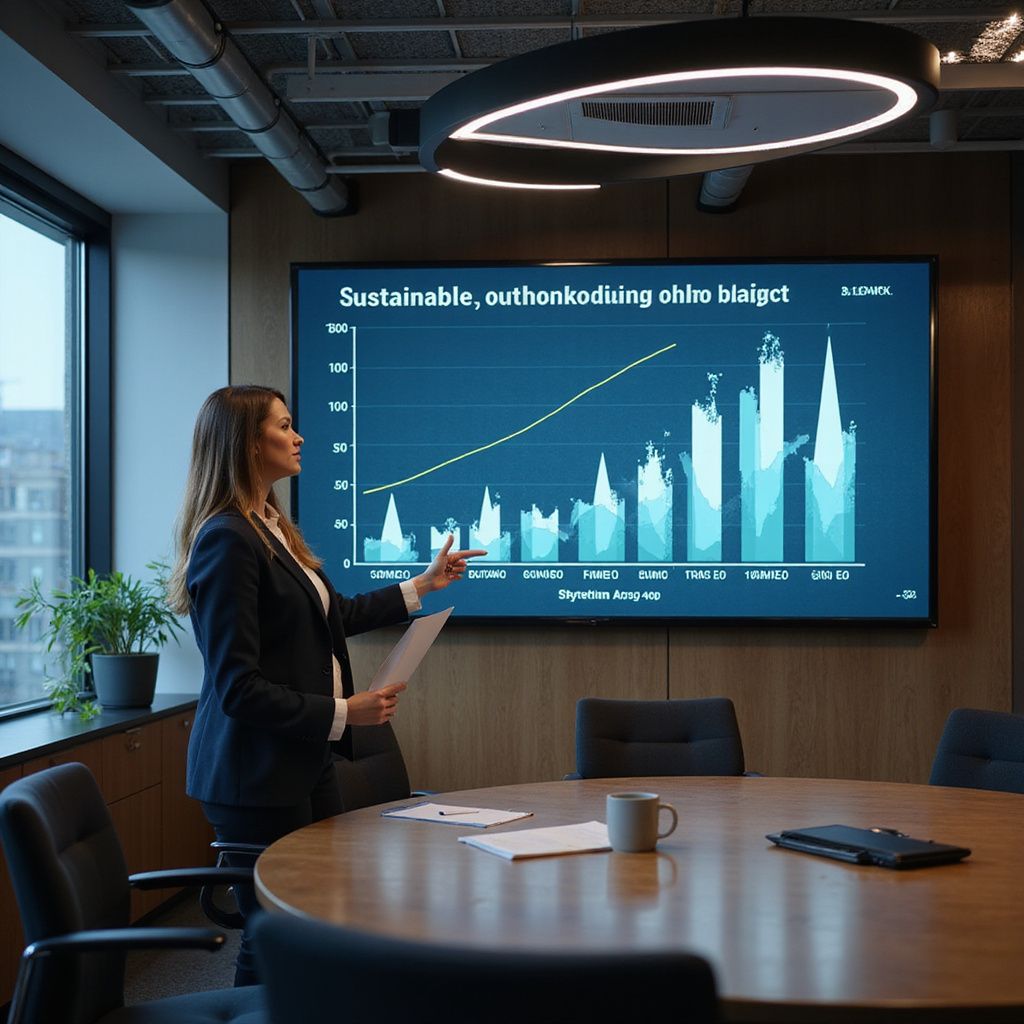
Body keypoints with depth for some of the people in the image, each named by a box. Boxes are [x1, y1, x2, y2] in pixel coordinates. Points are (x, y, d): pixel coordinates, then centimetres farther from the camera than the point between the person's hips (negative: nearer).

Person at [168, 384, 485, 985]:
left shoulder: (273, 527, 11)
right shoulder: (227, 539, -19)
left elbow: (336, 615, 24)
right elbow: (238, 689, -21)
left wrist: (426, 584, 30)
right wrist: (342, 714, -17)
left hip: (305, 760, 9)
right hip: (258, 777, -9)